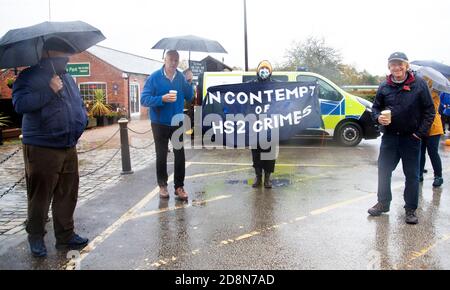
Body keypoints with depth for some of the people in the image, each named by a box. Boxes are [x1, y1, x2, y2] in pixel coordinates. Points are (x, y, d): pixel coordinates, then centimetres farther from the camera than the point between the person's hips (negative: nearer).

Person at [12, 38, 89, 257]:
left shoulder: (67, 78, 17)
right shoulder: (30, 77, -4)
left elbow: (79, 103, 27)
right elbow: (19, 104, -20)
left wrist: (81, 121, 10)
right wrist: (49, 91, -22)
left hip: (69, 148, 7)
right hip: (41, 149, -6)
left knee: (67, 195, 11)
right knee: (40, 196, 3)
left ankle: (66, 236, 23)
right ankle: (36, 237, 21)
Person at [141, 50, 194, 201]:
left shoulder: (181, 77, 1)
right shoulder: (154, 77, -9)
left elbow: (189, 98, 3)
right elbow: (144, 99, -13)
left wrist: (188, 83, -12)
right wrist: (162, 99, -27)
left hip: (177, 122, 3)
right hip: (160, 123, -2)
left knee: (180, 155, 3)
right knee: (161, 156, 9)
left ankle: (179, 186, 13)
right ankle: (162, 185, 23)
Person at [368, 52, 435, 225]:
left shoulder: (419, 84, -4)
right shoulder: (384, 87, 3)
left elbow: (429, 110, -2)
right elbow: (375, 107, 12)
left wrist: (421, 132, -9)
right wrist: (378, 118, -10)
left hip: (411, 138, -2)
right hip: (389, 137, 3)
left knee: (412, 175, 5)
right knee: (383, 171, 9)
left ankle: (410, 209, 17)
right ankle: (383, 203, 25)